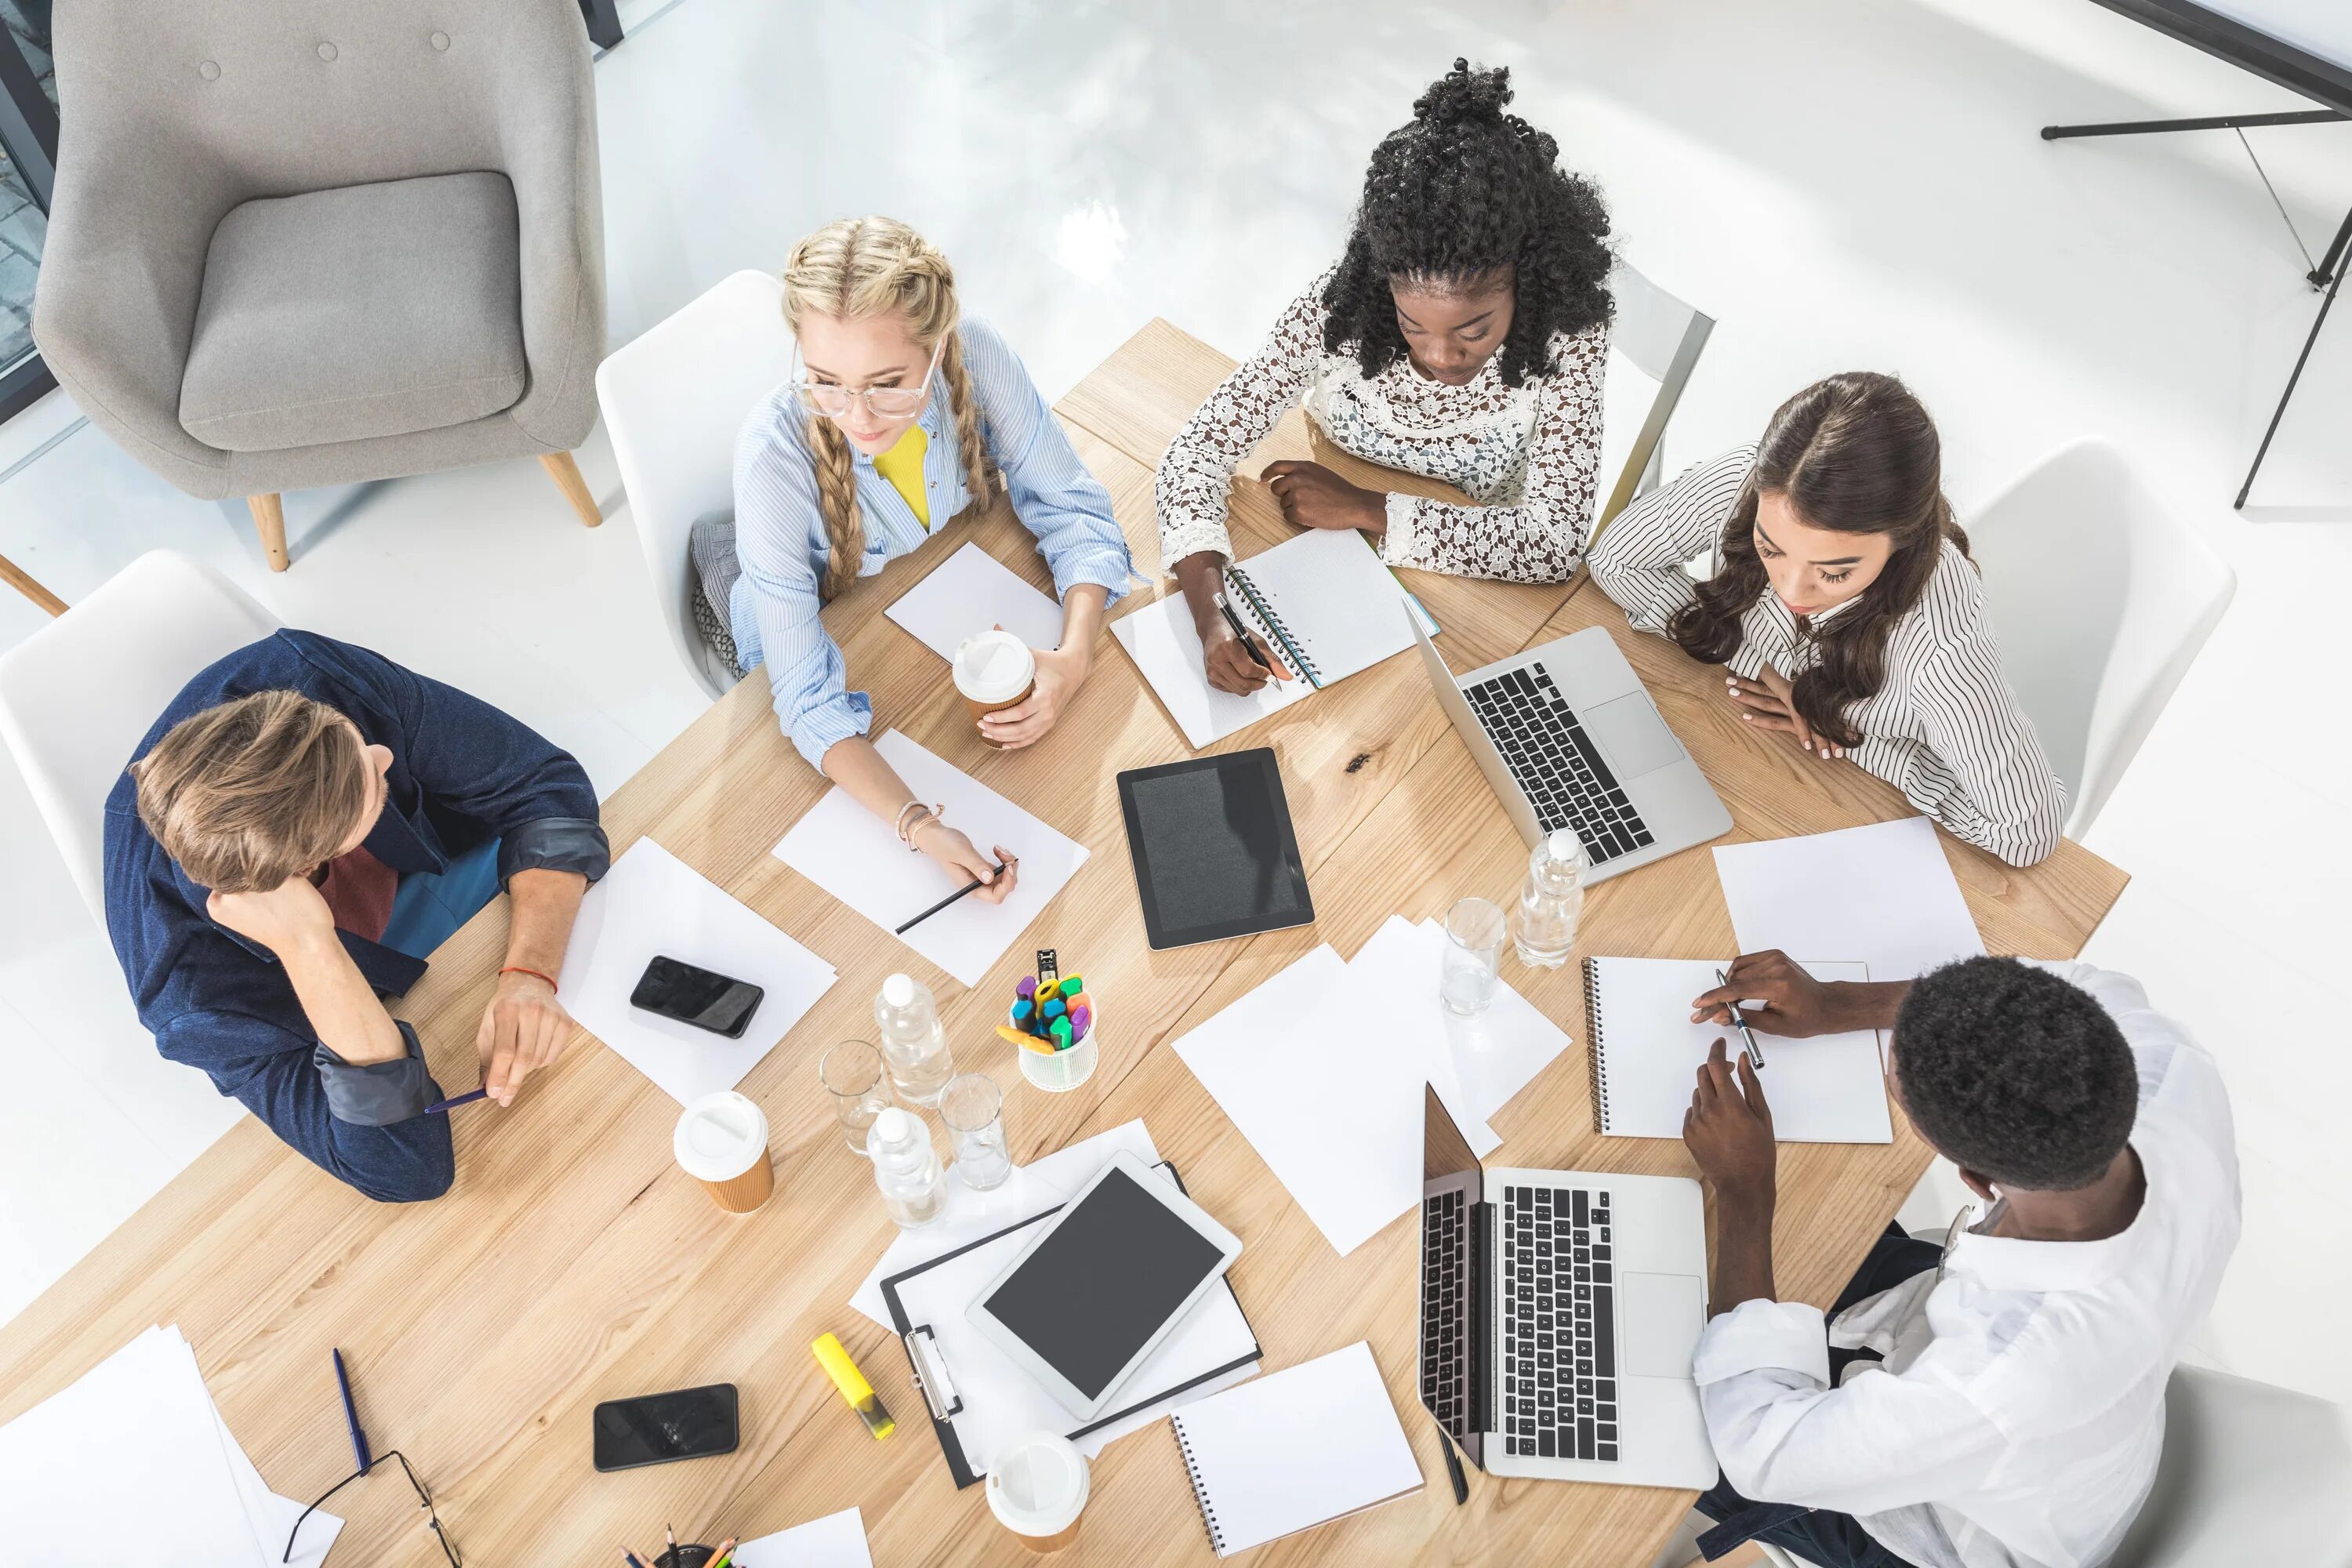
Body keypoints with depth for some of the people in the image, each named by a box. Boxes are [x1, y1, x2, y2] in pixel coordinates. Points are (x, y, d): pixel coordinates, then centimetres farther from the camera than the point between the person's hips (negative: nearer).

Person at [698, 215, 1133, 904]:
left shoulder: (976, 354, -31)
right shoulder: (775, 457, -38)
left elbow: (1071, 508, -18)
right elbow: (811, 700, -34)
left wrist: (1074, 659, -37)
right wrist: (919, 827, -49)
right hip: (834, 646, -3)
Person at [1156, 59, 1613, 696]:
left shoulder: (1566, 341, -26)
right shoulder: (1336, 309, -25)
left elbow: (1559, 540, -27)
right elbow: (1197, 452, -24)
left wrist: (1364, 510, -29)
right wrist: (1211, 615, -40)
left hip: (1468, 581, -1)